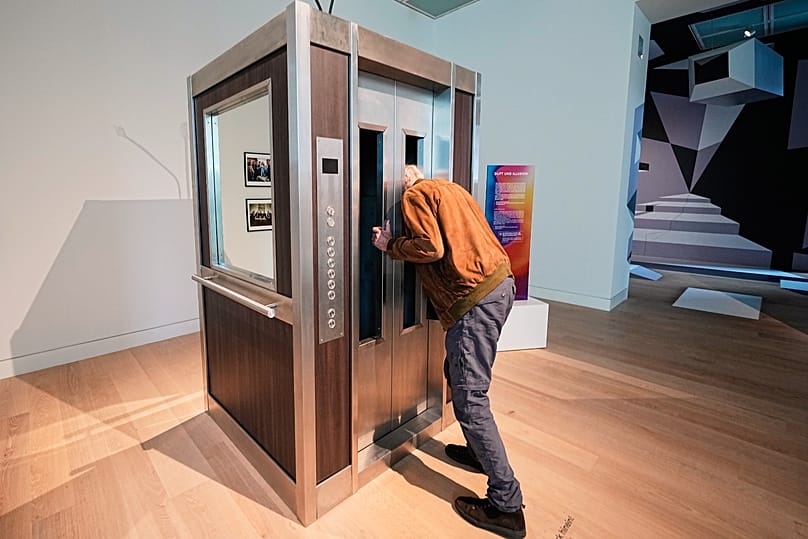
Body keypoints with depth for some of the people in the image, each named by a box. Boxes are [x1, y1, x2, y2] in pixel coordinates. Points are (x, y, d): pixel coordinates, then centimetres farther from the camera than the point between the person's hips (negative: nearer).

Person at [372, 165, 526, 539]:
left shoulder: (415, 195, -3)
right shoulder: (447, 187, 23)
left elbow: (431, 248, -15)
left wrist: (391, 245, 0)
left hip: (474, 299, -10)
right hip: (500, 283, 10)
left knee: (470, 397, -3)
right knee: (459, 374, 23)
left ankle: (506, 505, 7)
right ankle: (479, 450, 39)